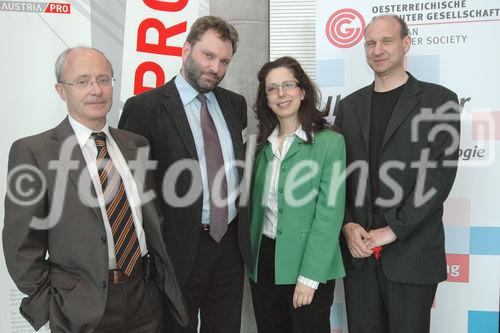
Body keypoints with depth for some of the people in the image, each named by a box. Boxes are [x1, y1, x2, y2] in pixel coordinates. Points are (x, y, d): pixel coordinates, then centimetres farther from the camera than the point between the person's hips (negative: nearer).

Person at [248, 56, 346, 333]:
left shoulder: (330, 142, -10)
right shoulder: (263, 144, 6)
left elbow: (329, 214, -14)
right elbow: (255, 206, 11)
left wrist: (309, 277, -17)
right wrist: (251, 260, 8)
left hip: (307, 265, -5)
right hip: (263, 261, 5)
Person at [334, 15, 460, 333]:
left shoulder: (439, 100, -1)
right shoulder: (349, 106, 11)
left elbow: (441, 172, -9)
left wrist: (393, 230, -13)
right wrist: (348, 225, -5)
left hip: (412, 252, -3)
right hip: (358, 250, 4)